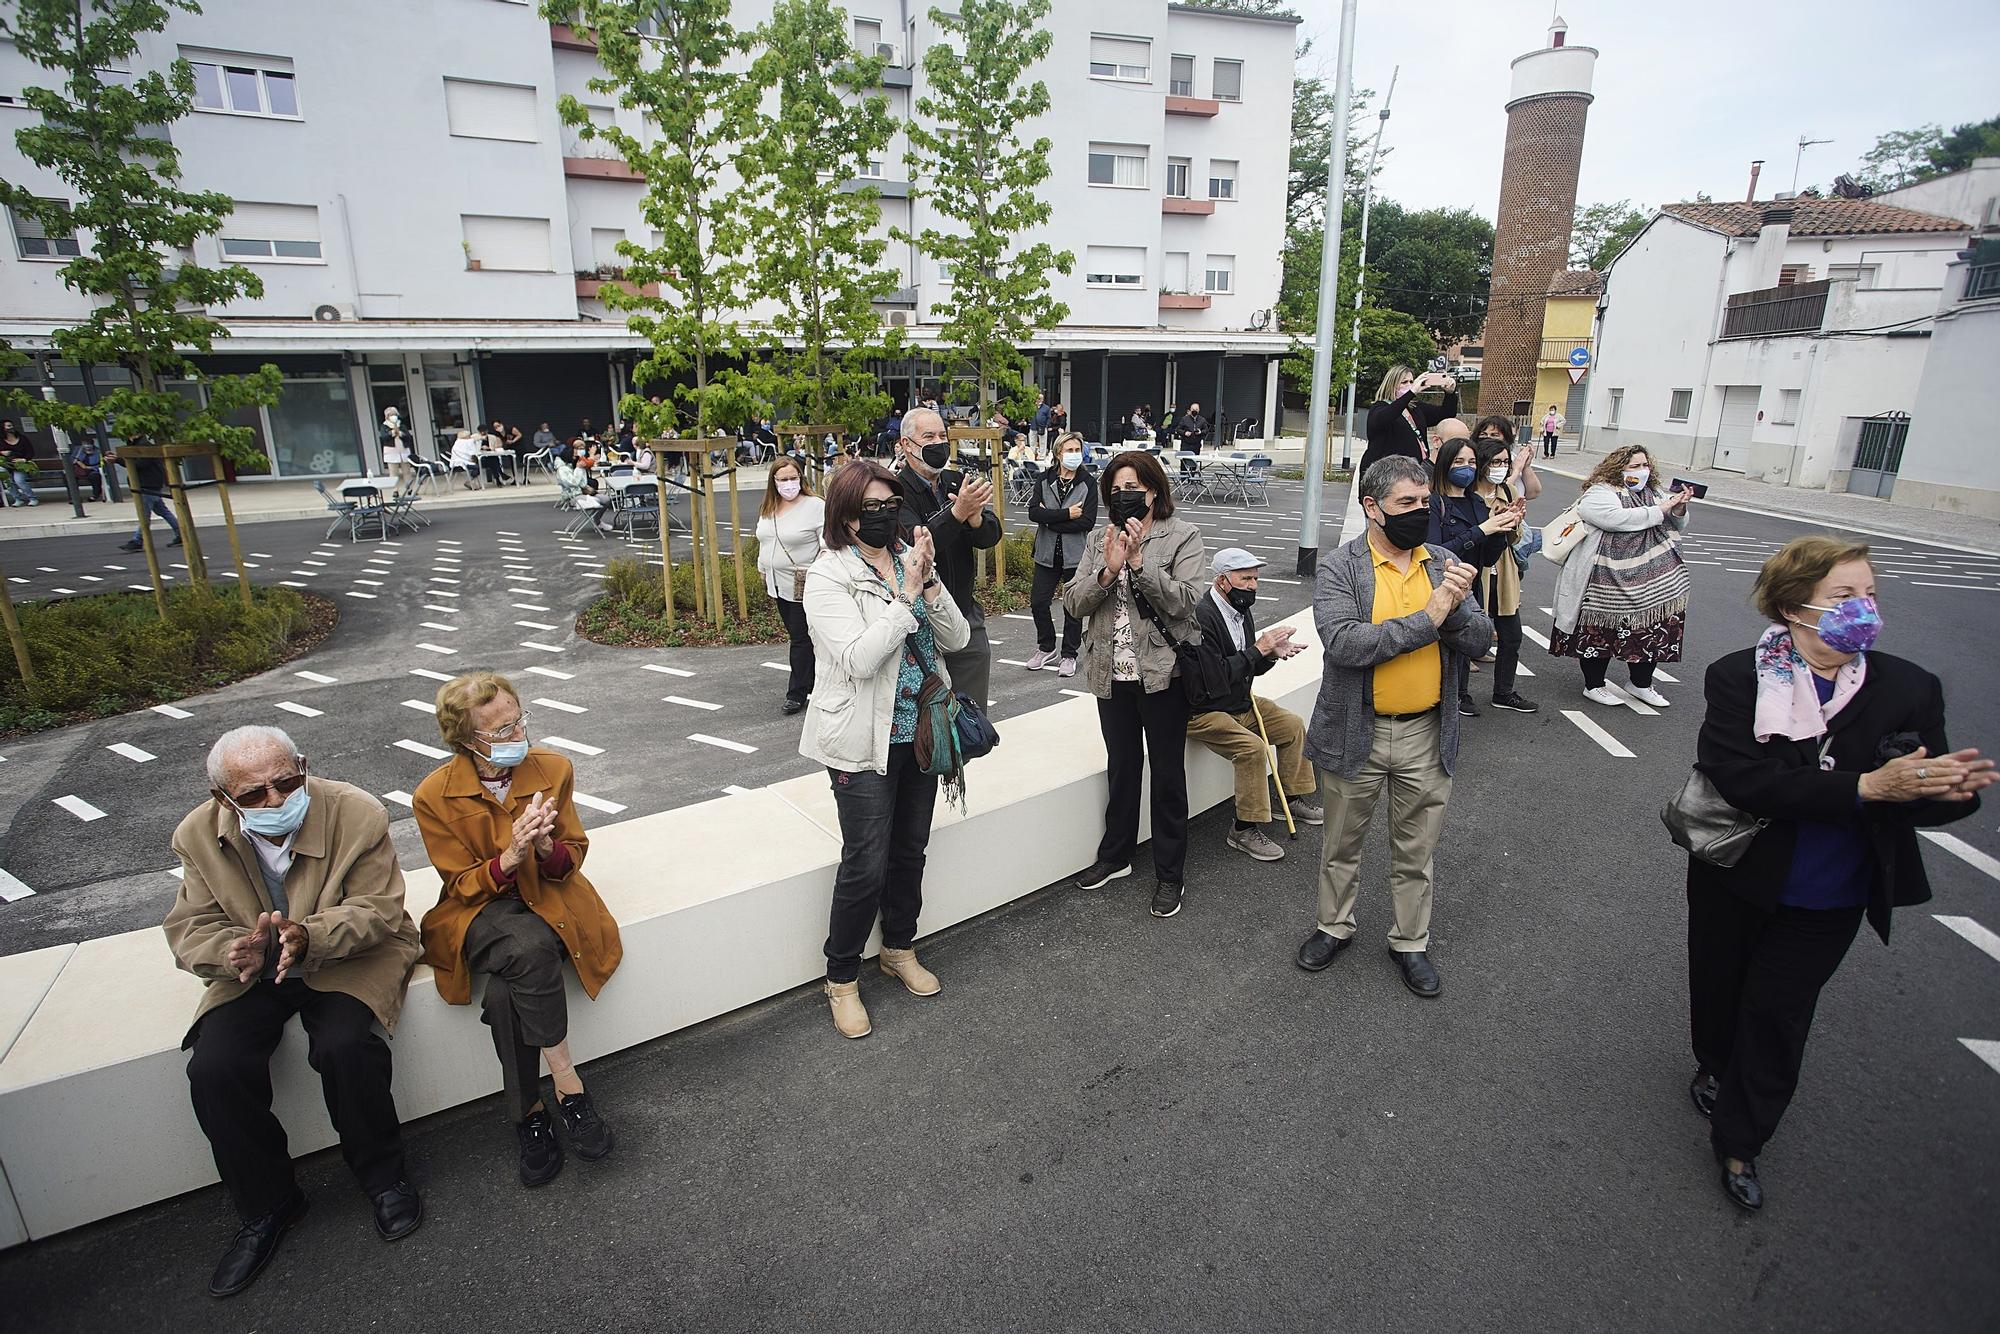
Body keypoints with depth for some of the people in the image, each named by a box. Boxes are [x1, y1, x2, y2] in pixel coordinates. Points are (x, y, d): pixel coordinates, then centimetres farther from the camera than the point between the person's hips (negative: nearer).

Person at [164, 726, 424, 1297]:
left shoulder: (357, 814, -18)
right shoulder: (199, 836, -6)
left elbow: (378, 909, -16)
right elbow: (190, 929, -3)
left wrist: (309, 938, -35)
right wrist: (235, 952, -28)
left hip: (351, 958, -3)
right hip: (250, 973, 4)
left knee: (344, 1046, -28)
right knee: (212, 1069, -19)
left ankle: (384, 1178, -1)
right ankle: (266, 1207, 6)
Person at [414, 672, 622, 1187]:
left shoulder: (553, 769, -6)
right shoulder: (434, 796, -10)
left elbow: (572, 857, 2)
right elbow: (462, 885, -5)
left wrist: (547, 848, -24)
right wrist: (509, 858, -27)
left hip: (548, 899, 1)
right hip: (478, 912, -1)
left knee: (502, 992, -30)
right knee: (529, 950, -35)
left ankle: (530, 1114, -10)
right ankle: (568, 1085, -19)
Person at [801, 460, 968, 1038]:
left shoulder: (910, 559, 4)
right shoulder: (829, 575, -12)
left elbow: (956, 638, 0)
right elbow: (859, 658, -24)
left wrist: (930, 583, -15)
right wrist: (907, 595, -24)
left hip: (919, 731, 6)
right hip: (865, 741, -6)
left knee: (910, 849, 18)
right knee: (865, 865, -1)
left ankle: (900, 950, 39)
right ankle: (842, 979, 20)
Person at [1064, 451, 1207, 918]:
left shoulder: (1182, 536, -5)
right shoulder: (1099, 540, 6)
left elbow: (1186, 600, -17)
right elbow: (1073, 603, -3)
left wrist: (1139, 562, -23)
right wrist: (1108, 570, -19)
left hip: (1162, 672, -4)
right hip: (1112, 673, 4)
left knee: (1167, 774, 7)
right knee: (1121, 767, 18)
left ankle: (1170, 873, 21)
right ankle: (1115, 855, 35)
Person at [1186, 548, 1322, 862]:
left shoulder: (1241, 610, 4)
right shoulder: (1201, 616, -25)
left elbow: (1252, 668, 12)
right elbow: (1213, 676, -30)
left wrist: (1272, 653, -10)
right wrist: (1258, 649, -23)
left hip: (1241, 702, 10)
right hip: (1203, 712, -9)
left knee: (1293, 726, 8)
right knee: (1252, 747, -26)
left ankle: (1294, 799, 26)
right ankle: (1244, 830, -12)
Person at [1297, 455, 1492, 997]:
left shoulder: (1443, 563, 2)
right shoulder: (1340, 567, -11)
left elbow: (1479, 642, -2)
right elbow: (1342, 644, -25)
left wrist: (1456, 606, -22)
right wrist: (1426, 619, -23)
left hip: (1427, 734, 3)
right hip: (1355, 734, -3)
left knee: (1416, 850, 17)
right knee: (1342, 844, 16)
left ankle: (1411, 942, 37)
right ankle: (1334, 926, 38)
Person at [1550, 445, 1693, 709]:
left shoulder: (1651, 494, 17)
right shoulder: (1598, 494, -7)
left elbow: (1677, 525, 21)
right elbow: (1618, 518, -24)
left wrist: (1679, 509, -1)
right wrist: (1658, 511, -15)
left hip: (1654, 584, 8)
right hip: (1611, 582, -7)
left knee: (1652, 630, 10)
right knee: (1602, 632, 1)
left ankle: (1642, 685, 26)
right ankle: (1593, 686, 15)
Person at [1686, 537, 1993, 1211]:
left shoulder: (1909, 688, -8)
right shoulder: (1738, 678, -15)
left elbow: (1925, 793, -9)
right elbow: (1744, 779, -26)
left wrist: (1955, 788, -32)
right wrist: (1867, 786, -32)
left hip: (1830, 902, 1)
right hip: (1738, 880, -1)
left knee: (1777, 1013, 10)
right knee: (1719, 989, 20)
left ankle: (1739, 1141, 28)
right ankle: (1714, 1067, 51)